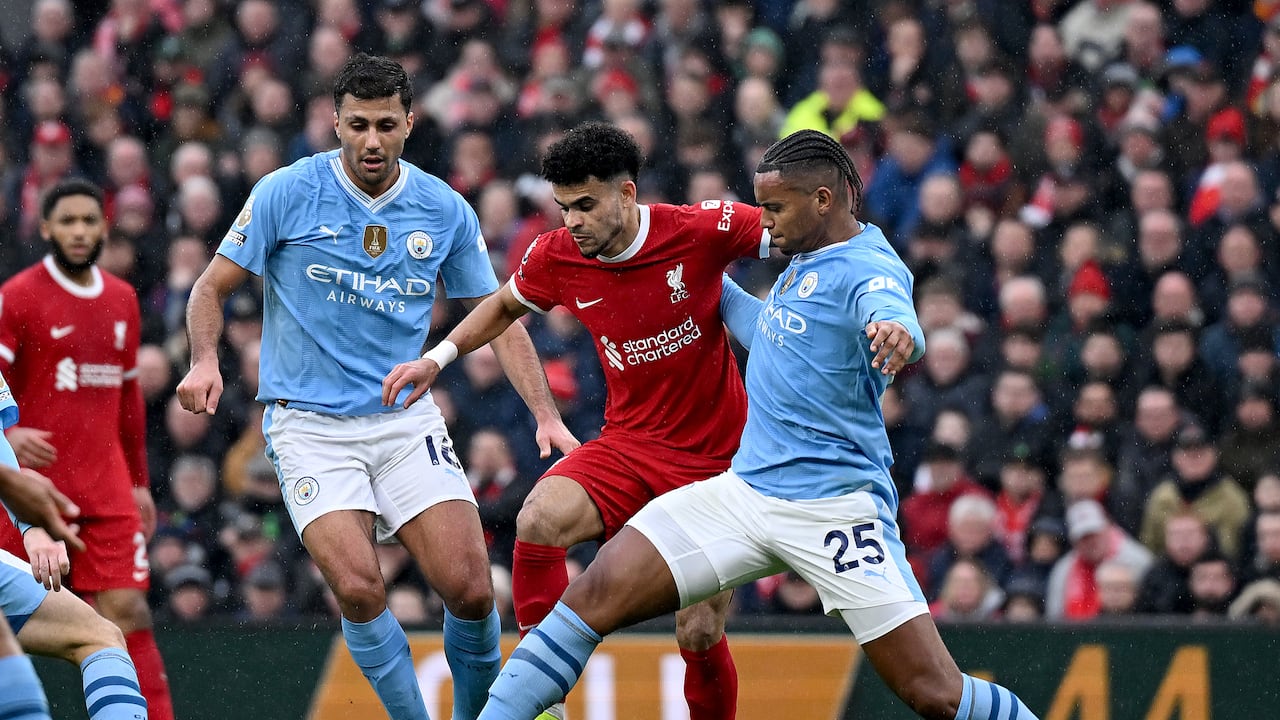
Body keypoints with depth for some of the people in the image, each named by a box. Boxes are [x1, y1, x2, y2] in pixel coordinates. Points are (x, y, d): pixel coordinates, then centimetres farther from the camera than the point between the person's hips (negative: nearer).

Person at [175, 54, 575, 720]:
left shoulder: (446, 211, 2)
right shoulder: (286, 194, -6)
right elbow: (212, 286, 2)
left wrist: (546, 415, 0)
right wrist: (205, 360, -18)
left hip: (406, 420, 2)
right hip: (307, 421, -2)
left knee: (470, 589, -11)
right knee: (359, 588, -21)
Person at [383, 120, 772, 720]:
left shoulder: (703, 230, -17)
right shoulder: (557, 256, -6)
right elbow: (506, 305, 17)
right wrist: (437, 358, 9)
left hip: (714, 460, -3)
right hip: (629, 442, 3)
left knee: (700, 636, -6)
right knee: (539, 520, -27)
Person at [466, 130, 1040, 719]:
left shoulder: (869, 271, -13)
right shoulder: (803, 261, 14)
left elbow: (896, 320, -38)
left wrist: (896, 334, -60)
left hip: (835, 511, -7)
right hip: (745, 488, 8)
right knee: (599, 593, -9)